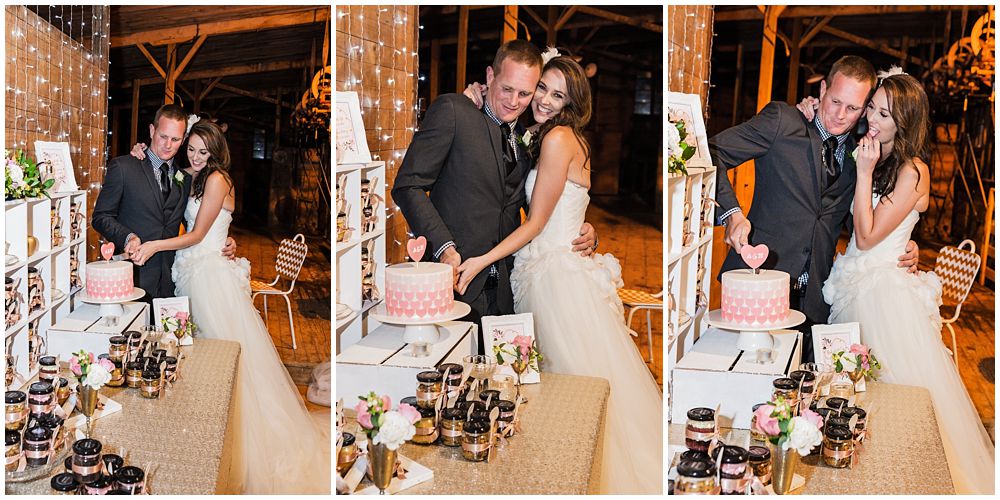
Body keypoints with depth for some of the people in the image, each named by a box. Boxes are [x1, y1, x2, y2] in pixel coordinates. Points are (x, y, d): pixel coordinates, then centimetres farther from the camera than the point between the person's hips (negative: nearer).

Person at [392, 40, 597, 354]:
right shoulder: (452, 111, -2)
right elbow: (408, 186, -8)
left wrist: (583, 235, 2)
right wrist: (443, 247, -19)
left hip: (505, 292, 5)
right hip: (456, 281, -5)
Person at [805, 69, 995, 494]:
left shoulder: (912, 172, -14)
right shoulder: (875, 156, 8)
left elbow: (866, 237, -17)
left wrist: (865, 172, -20)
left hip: (883, 290, -7)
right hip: (854, 284, 7)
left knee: (889, 384, 1)